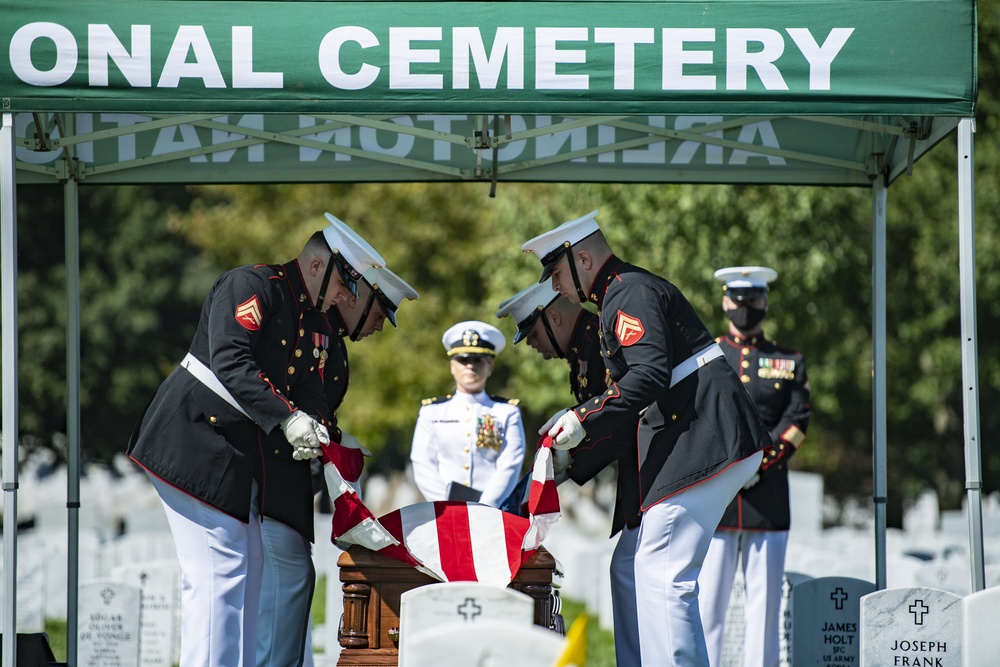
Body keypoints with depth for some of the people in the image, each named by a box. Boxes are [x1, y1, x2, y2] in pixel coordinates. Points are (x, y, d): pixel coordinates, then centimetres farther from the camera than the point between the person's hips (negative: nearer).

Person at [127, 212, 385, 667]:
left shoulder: (317, 326, 15)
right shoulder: (251, 285, -13)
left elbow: (310, 391, 7)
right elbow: (231, 363, -25)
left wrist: (314, 431, -16)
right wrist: (287, 419, -32)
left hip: (240, 454, 10)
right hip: (194, 438, -10)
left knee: (249, 563, 13)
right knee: (219, 570, -14)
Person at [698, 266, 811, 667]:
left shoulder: (789, 363, 14)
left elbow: (798, 421, 3)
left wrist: (758, 463, -10)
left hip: (769, 499, 1)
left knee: (765, 596, -2)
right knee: (708, 597, -5)